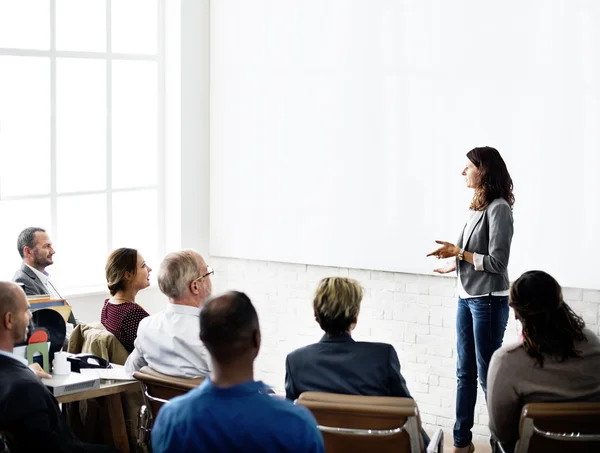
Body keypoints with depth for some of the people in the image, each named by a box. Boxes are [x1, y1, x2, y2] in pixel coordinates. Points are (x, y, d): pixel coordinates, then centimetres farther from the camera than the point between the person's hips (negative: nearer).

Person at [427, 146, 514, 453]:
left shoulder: (498, 208, -16)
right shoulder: (477, 206, 7)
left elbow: (497, 262, -17)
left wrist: (458, 252, -15)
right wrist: (454, 264, 17)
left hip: (488, 300, -8)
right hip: (466, 297, 8)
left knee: (488, 374, 0)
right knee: (465, 372, 13)